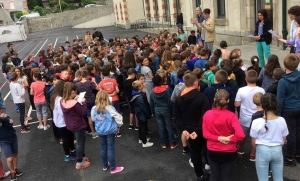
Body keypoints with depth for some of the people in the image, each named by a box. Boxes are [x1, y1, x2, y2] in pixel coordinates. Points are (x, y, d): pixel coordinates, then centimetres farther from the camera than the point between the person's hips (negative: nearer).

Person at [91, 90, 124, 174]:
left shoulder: (94, 109, -8)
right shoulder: (109, 108, -20)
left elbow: (93, 119, 7)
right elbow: (118, 117, -20)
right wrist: (118, 125, -4)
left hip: (100, 131, 4)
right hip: (110, 131, -4)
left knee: (103, 148, 19)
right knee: (111, 149, 5)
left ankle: (105, 165, 34)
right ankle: (113, 168, 15)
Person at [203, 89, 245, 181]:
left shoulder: (207, 114, -10)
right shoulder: (231, 116, -20)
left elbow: (205, 134, -10)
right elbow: (240, 135, -27)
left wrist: (219, 138, -13)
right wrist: (229, 139, -13)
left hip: (212, 151, 3)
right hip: (229, 152, -2)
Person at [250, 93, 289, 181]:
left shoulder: (257, 122, -17)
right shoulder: (282, 121, -9)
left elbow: (253, 142, -8)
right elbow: (284, 141, 2)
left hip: (262, 151, -2)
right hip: (277, 151, 3)